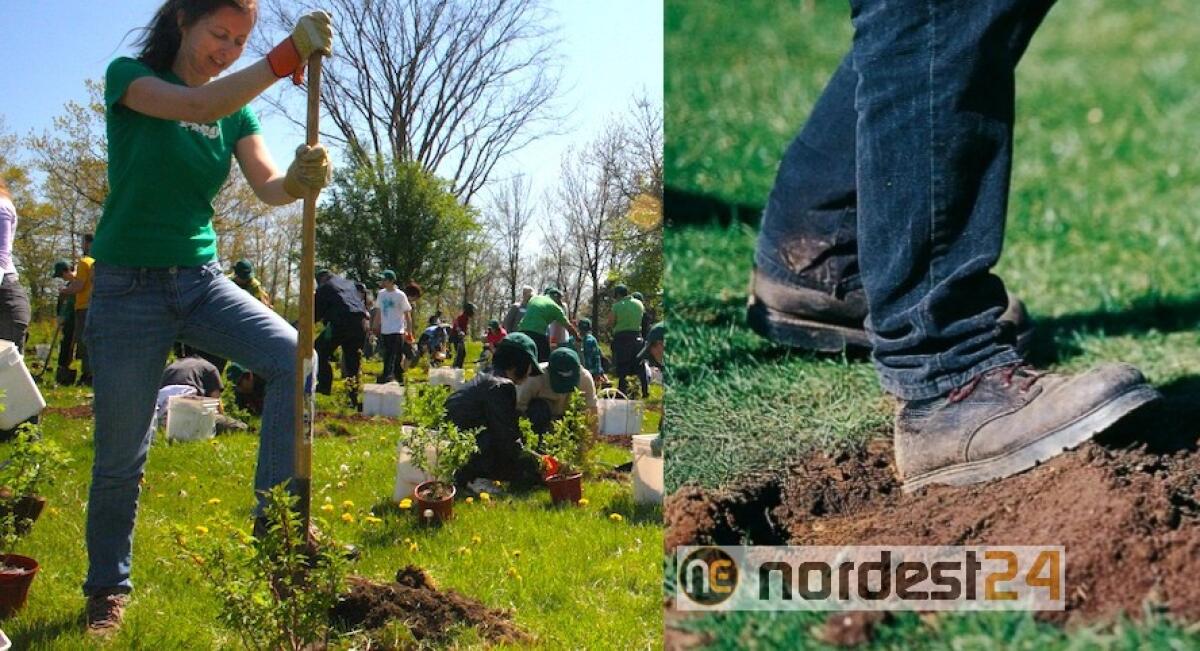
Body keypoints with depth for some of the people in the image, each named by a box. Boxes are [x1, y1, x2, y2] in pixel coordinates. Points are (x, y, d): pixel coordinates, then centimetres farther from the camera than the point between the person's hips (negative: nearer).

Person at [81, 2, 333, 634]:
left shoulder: (235, 108, 8)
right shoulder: (128, 77, -6)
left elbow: (265, 186, -6)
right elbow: (197, 105, -27)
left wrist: (299, 180, -30)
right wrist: (286, 56, -37)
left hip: (202, 279, 4)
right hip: (128, 288, -4)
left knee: (295, 356, -21)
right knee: (119, 456, 2)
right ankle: (108, 589, 22)